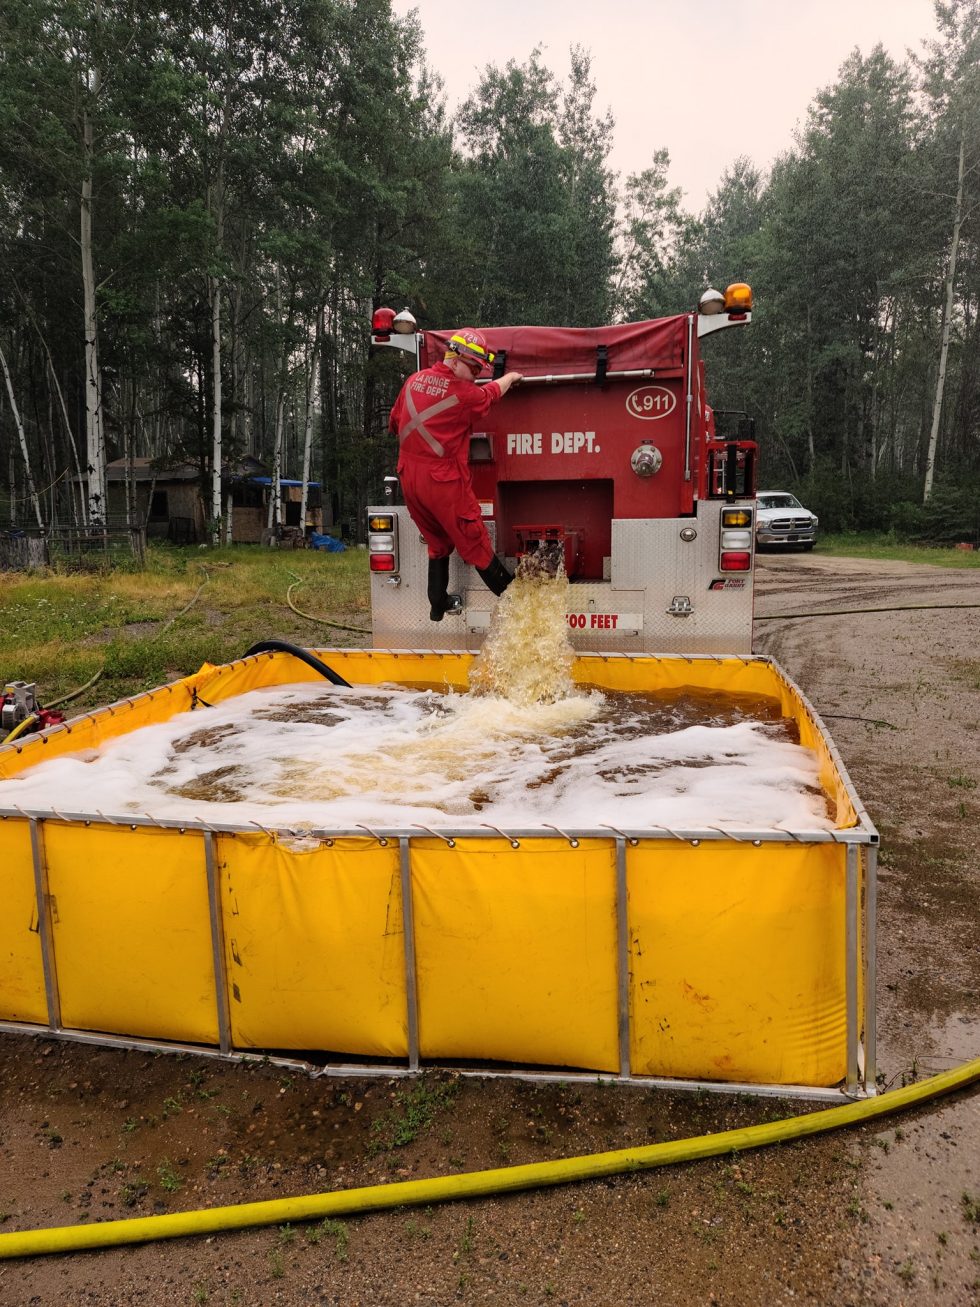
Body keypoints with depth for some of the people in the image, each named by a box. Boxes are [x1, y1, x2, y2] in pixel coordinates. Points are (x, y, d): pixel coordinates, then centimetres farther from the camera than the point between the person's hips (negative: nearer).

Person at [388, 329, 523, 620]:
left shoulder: (414, 380, 6)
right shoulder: (462, 391, -13)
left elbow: (394, 424, 15)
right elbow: (489, 394, 8)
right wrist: (510, 377, 28)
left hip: (409, 479, 6)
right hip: (444, 481, -6)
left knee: (438, 543, 21)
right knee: (475, 545, 2)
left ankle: (438, 606, 28)